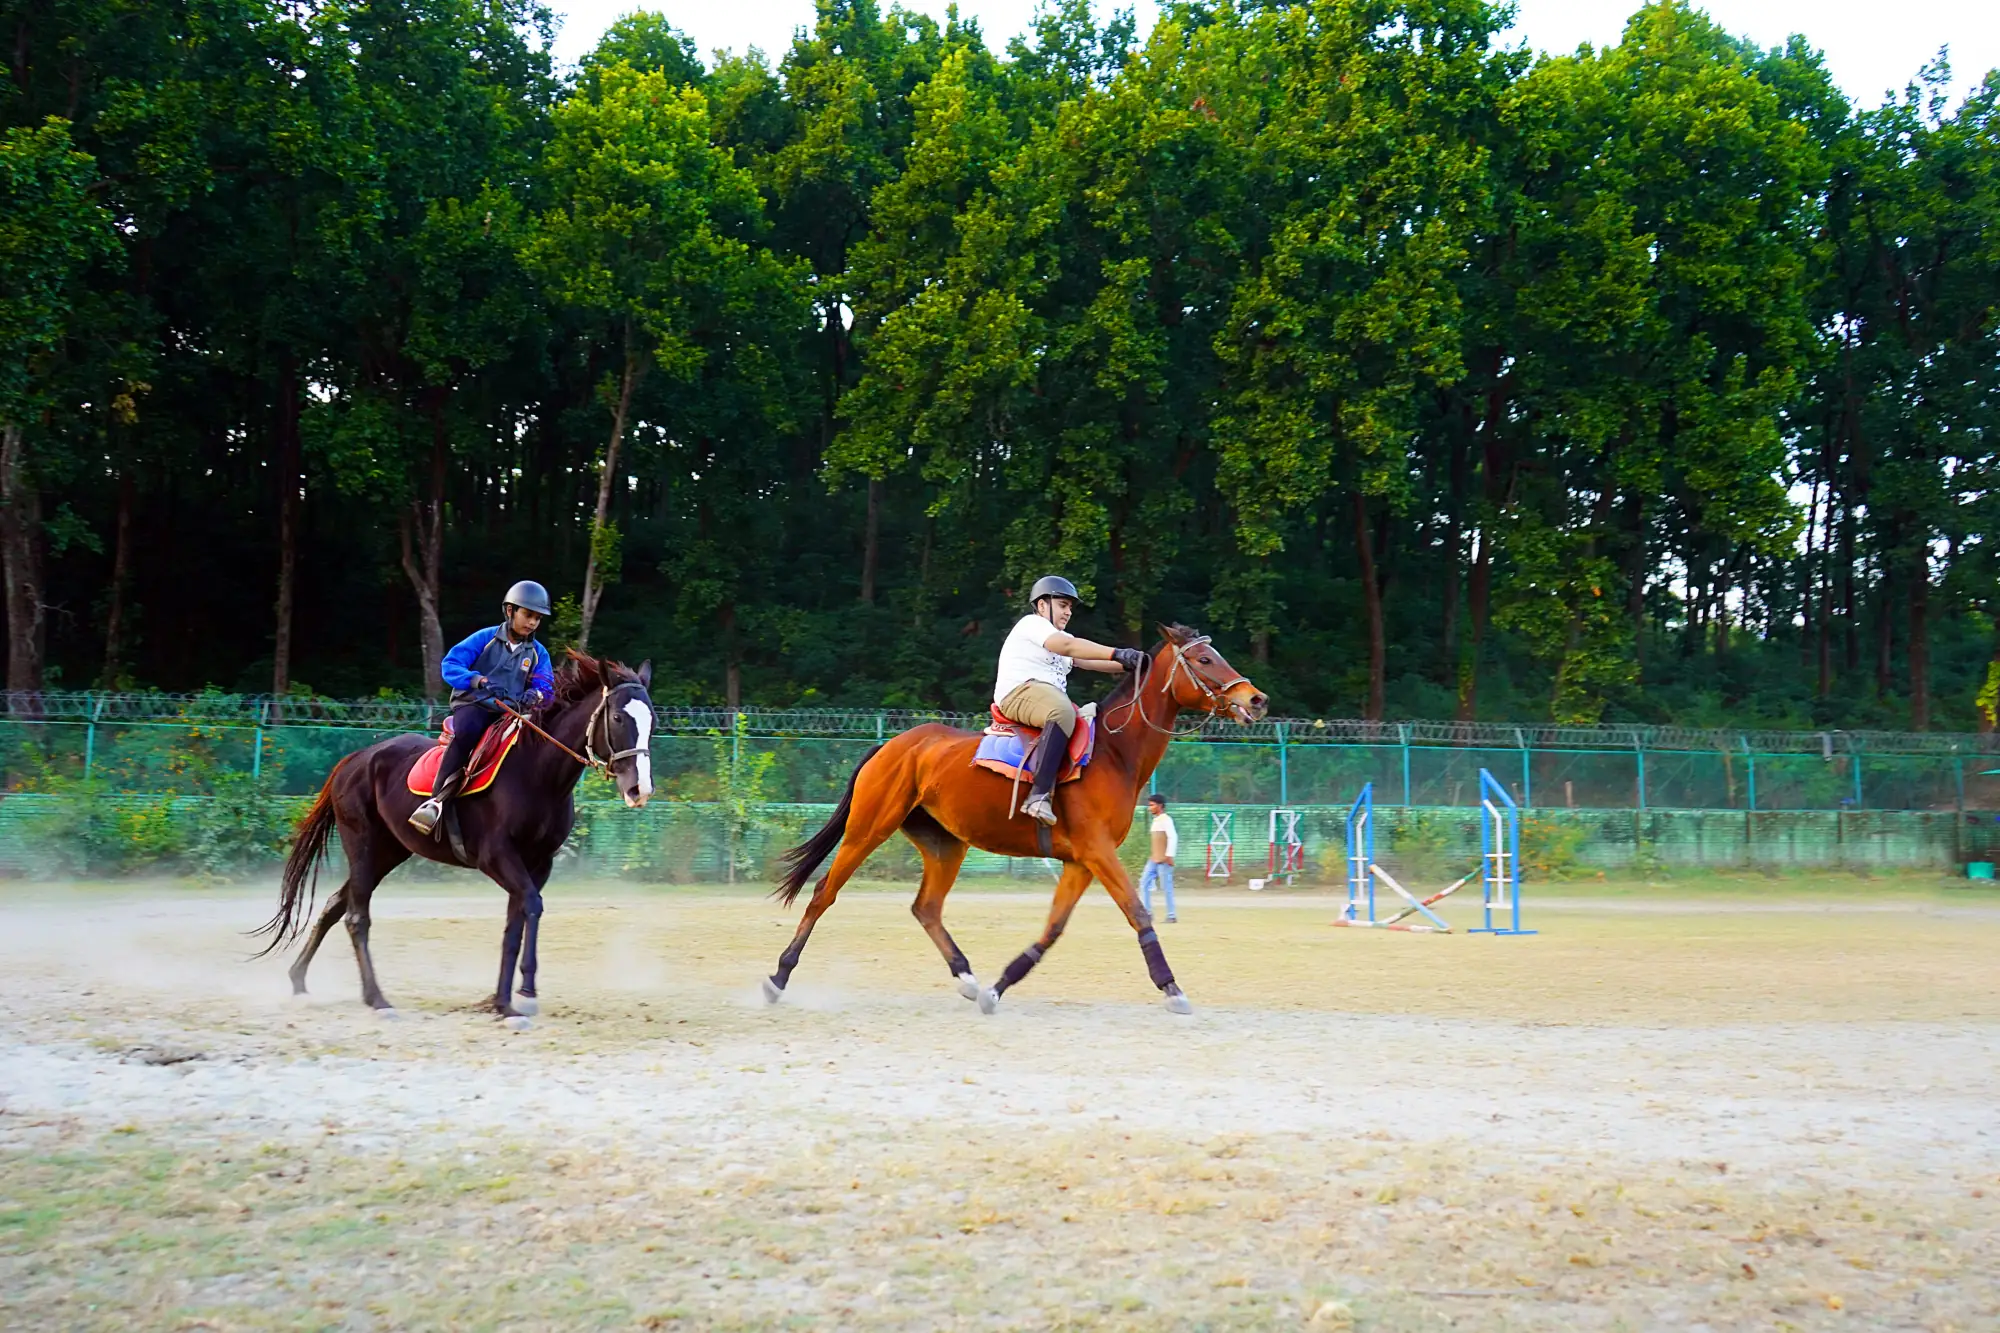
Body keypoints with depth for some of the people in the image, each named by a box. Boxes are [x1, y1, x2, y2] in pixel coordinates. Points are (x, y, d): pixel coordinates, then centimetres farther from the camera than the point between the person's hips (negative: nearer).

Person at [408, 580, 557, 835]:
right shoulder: (486, 638, 0)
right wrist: (479, 680, -28)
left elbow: (546, 688, 0)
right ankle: (437, 799, -34)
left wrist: (534, 696, -26)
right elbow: (449, 666, -10)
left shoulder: (538, 654, 10)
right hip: (473, 704, -4)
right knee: (467, 732, -38)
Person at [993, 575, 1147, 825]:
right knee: (1063, 711, -37)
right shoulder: (1031, 623, -2)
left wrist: (1127, 664, -4)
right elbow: (1067, 646, -19)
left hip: (1050, 699, 11)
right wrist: (1117, 654, -24)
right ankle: (1039, 795, -47)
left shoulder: (1061, 637, 28)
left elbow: (1089, 662, 13)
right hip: (1019, 693, -11)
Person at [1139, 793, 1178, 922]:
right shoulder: (1155, 820, 16)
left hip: (1163, 860, -10)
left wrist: (1169, 855, -26)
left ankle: (1171, 916, 1)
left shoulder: (1166, 819, -12)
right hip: (1153, 859, 10)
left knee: (1166, 886, -5)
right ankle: (1147, 912, 7)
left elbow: (1173, 837, -22)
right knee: (1144, 883, 5)